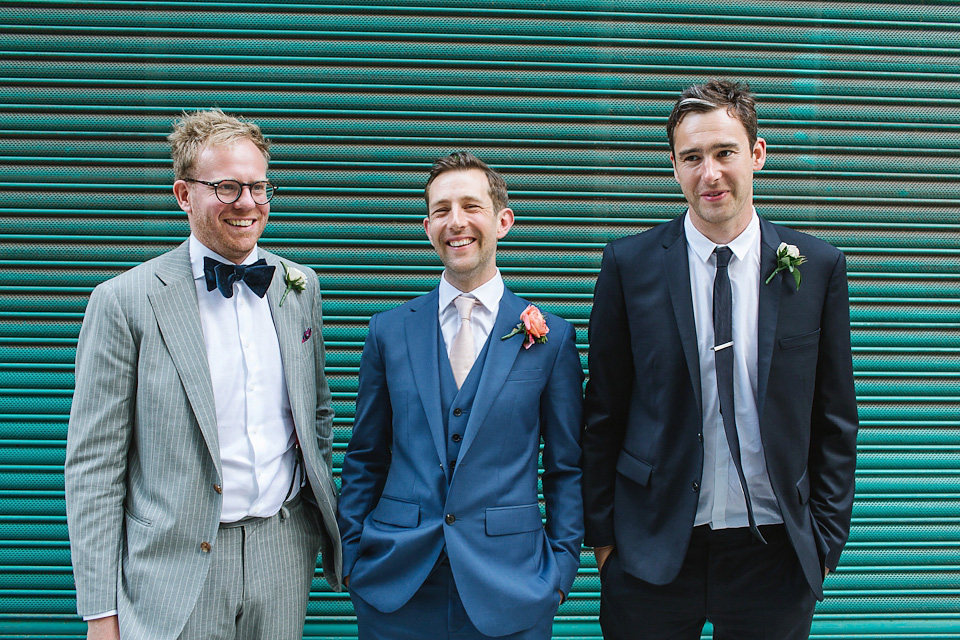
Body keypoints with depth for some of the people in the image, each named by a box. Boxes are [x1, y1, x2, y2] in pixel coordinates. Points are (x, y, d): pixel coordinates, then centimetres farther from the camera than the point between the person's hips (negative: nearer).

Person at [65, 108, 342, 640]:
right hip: (176, 567, -4)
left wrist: (327, 522, 15)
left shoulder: (299, 287, 6)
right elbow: (93, 466, -8)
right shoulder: (124, 301, -9)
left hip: (285, 556, 4)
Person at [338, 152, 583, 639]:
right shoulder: (389, 331, 4)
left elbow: (567, 466, 3)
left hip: (509, 589, -1)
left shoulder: (550, 335, 0)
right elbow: (364, 460, 9)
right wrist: (350, 558, 4)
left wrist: (561, 567, -1)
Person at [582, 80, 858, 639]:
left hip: (774, 549, 1)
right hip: (655, 546, -1)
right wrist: (602, 532, 1)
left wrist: (827, 538, 3)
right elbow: (603, 412, 1)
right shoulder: (630, 264, -3)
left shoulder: (819, 267, 0)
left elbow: (835, 419, 5)